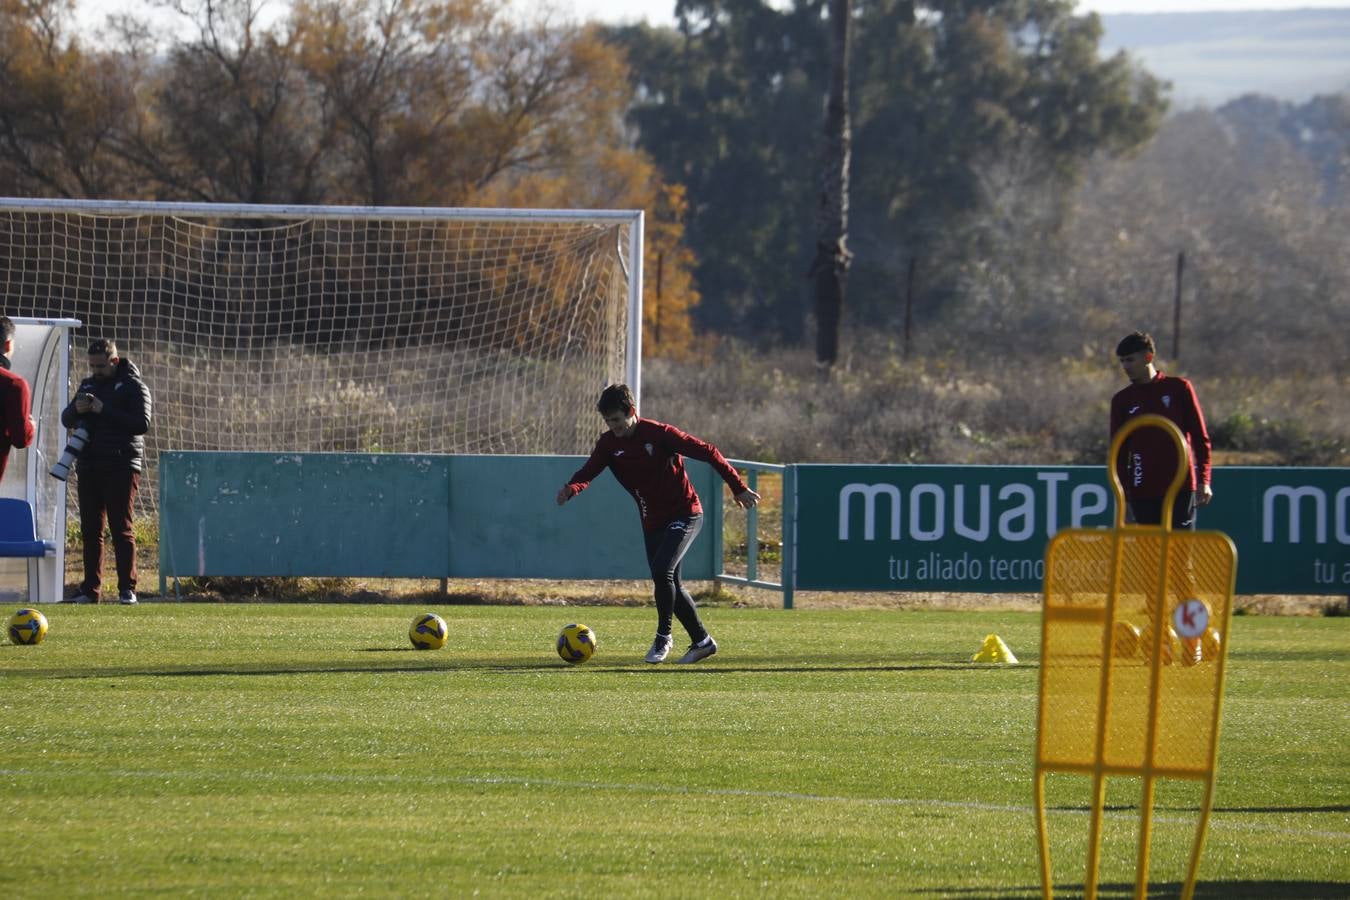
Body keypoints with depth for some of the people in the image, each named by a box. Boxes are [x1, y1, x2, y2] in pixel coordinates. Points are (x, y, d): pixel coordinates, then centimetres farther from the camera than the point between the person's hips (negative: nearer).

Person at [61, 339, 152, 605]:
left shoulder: (133, 386, -3)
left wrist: (105, 410, -20)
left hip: (121, 466, -6)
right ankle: (90, 589, 7)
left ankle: (127, 589, -8)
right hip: (88, 467, 6)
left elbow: (142, 424, -14)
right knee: (90, 530, 4)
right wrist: (77, 409, -7)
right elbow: (66, 420, 17)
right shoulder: (88, 385, 16)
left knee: (121, 528, -9)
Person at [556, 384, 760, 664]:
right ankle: (701, 641, 23)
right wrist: (570, 489, -38)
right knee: (670, 585, 10)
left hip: (685, 514, -7)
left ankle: (663, 637, -9)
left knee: (662, 571, -23)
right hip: (652, 522, 7)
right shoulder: (609, 443, -2)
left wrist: (738, 488, -13)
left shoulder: (659, 433, -18)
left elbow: (708, 452, -14)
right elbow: (589, 472, -14)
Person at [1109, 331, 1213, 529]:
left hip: (1181, 489, -2)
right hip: (1142, 494, 2)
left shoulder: (1179, 389, 3)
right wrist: (1122, 496, 4)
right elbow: (1118, 451, 11)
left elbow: (1200, 437, 4)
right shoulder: (1121, 401, 9)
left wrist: (1203, 481, -3)